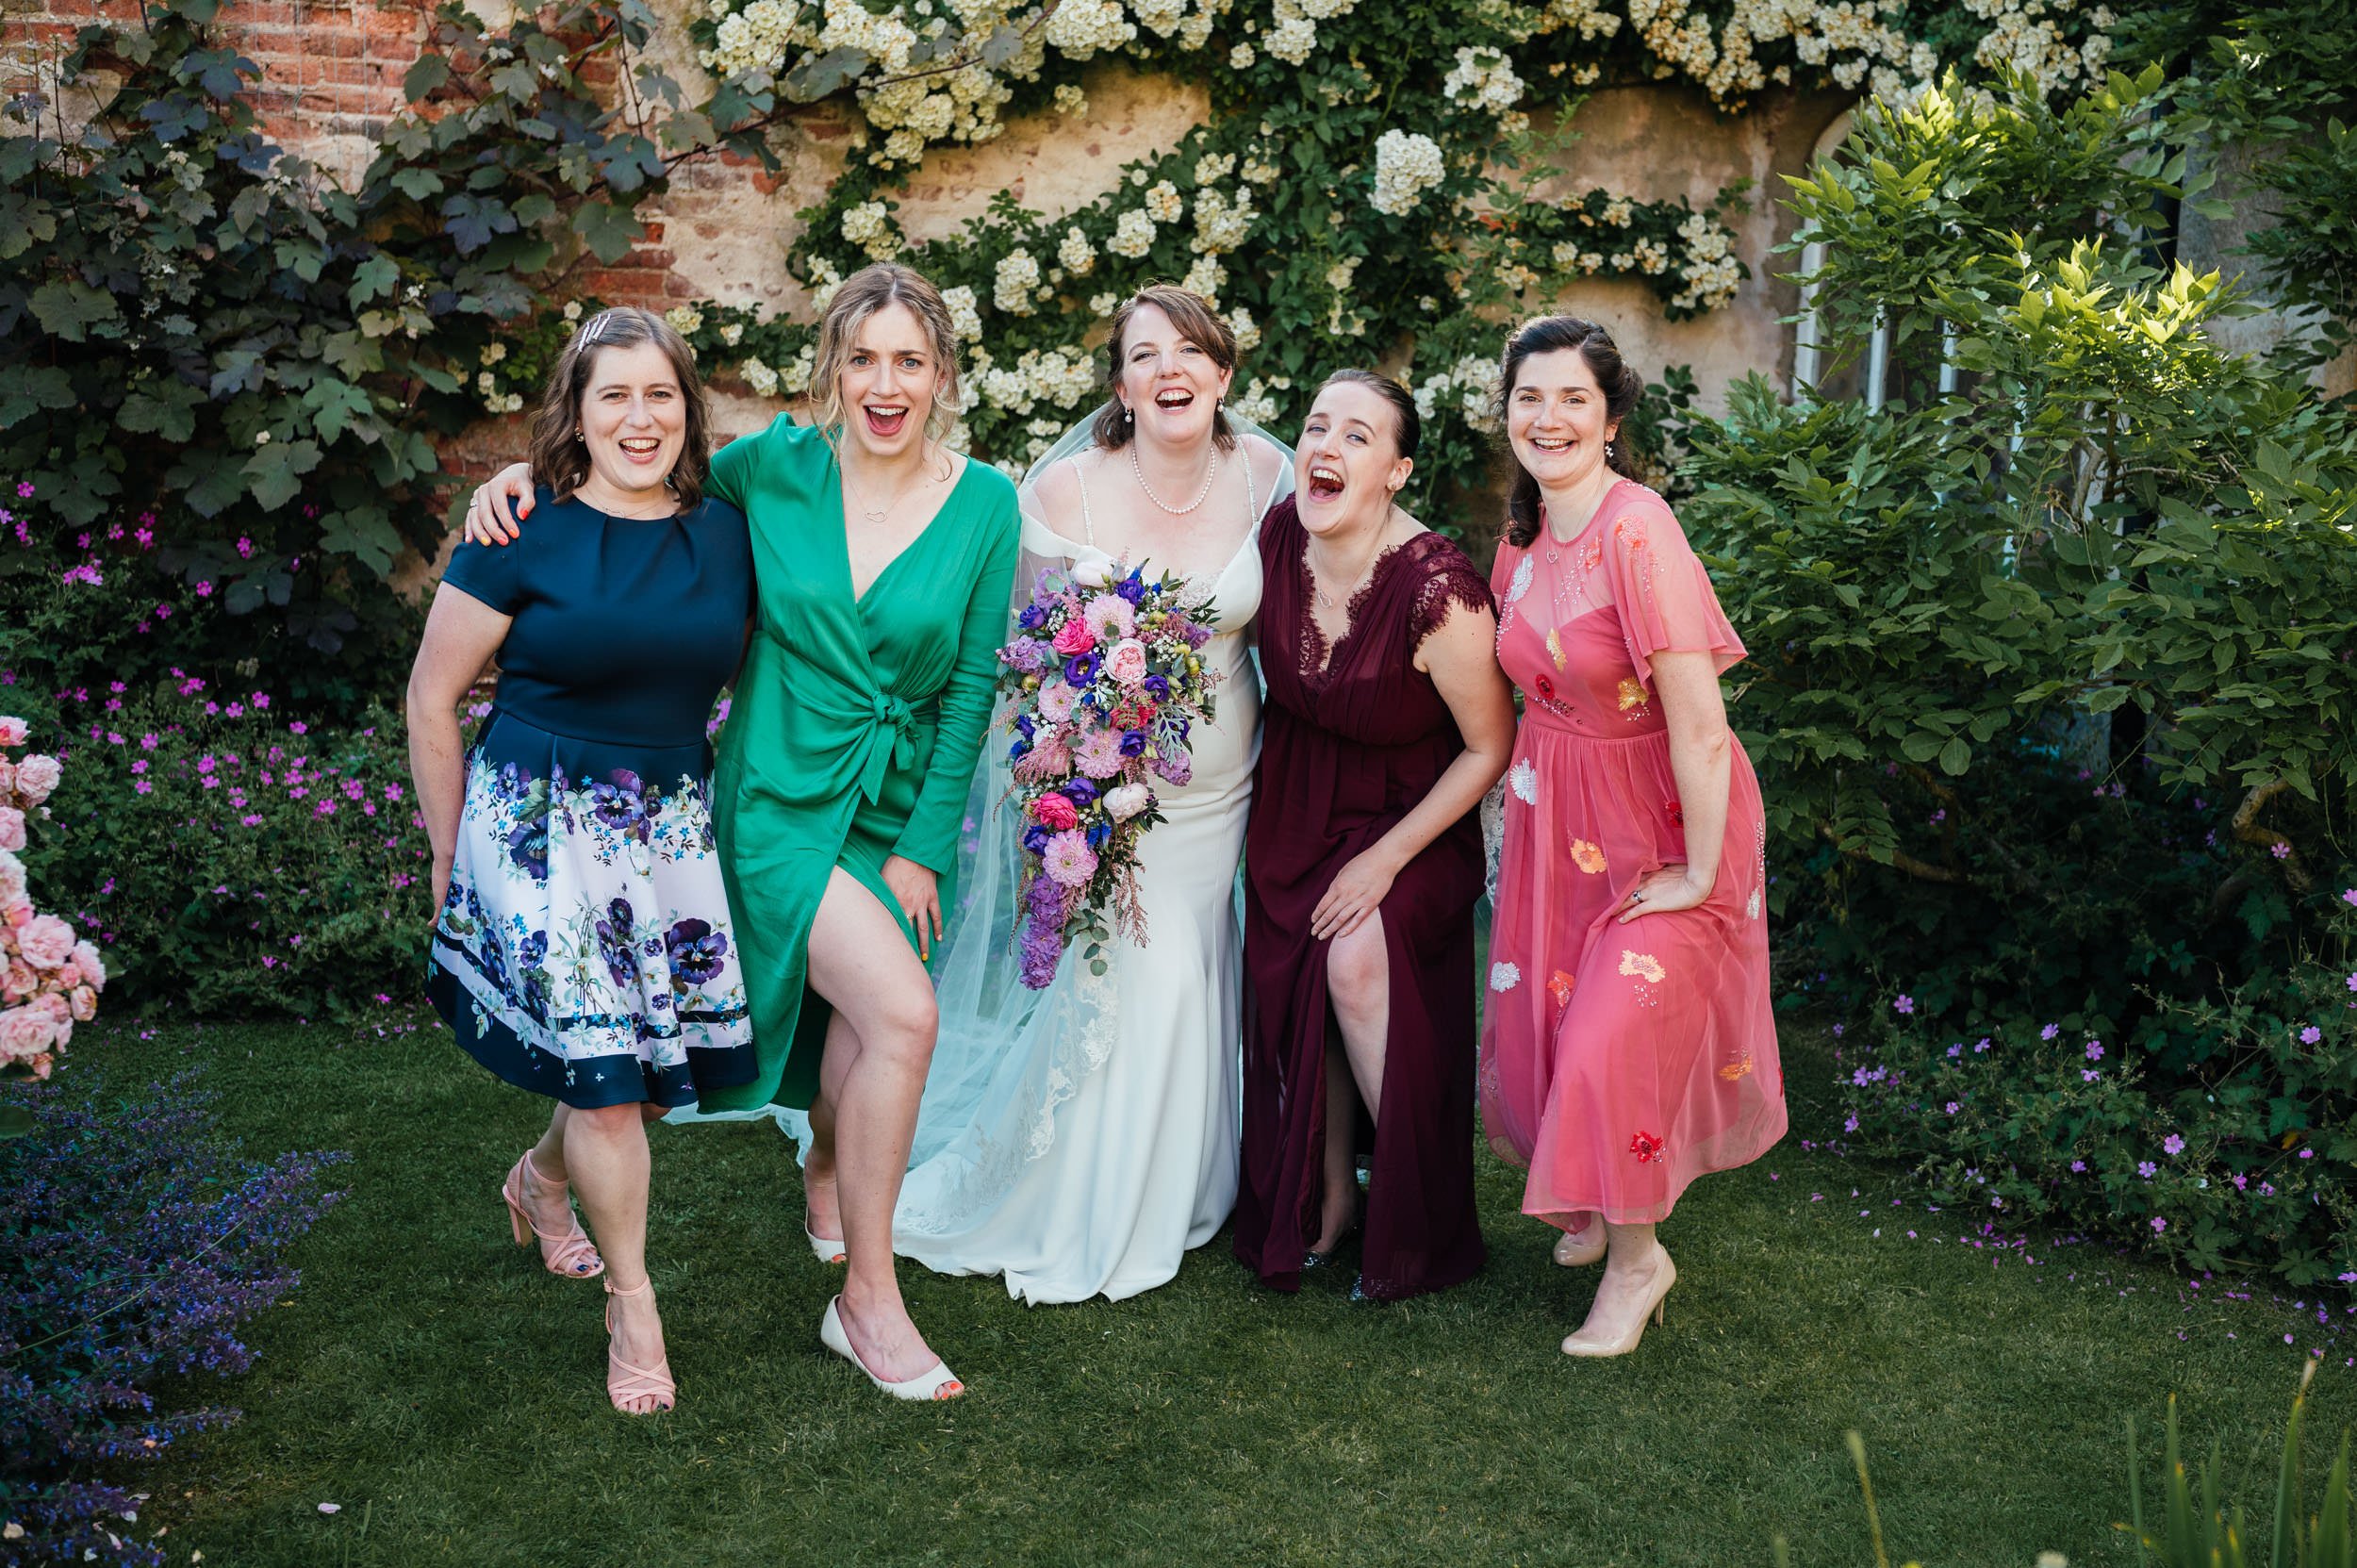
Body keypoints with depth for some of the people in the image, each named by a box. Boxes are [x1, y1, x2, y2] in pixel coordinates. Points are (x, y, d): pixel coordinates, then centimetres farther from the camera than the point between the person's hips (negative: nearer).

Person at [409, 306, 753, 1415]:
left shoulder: (726, 531, 3)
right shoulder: (525, 534, -9)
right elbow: (432, 700, -3)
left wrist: (721, 812, 9)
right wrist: (451, 853, 0)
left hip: (671, 823, 5)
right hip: (540, 818, -5)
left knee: (669, 1049, 7)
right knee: (602, 1060, -4)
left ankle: (541, 1178, 39)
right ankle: (631, 1305, 13)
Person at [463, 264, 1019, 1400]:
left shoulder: (983, 503, -5)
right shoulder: (775, 467, -7)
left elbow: (970, 688, -2)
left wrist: (924, 846, -3)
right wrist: (530, 473, -5)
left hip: (899, 807, 3)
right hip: (780, 793, -2)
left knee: (863, 1027, 12)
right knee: (902, 1012, -19)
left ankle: (829, 1168, 50)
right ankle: (868, 1298, -3)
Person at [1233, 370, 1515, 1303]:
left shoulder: (1437, 590, -29)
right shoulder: (1278, 537, -13)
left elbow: (1490, 747, -18)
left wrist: (1386, 859, -17)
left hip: (1410, 810, -5)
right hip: (1296, 800, 5)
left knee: (1358, 959, -23)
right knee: (1287, 978, -5)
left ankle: (1420, 1218, -5)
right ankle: (1331, 1192, 16)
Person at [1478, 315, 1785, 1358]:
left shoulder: (1637, 532, -25)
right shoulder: (1523, 535, 0)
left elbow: (1698, 723, -26)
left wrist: (1702, 872, -21)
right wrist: (1532, 782, 14)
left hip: (1662, 824, -7)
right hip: (1558, 813, 7)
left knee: (1614, 1043, -8)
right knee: (1541, 1025, 12)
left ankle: (1637, 1256, 17)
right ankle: (1588, 1199, 40)